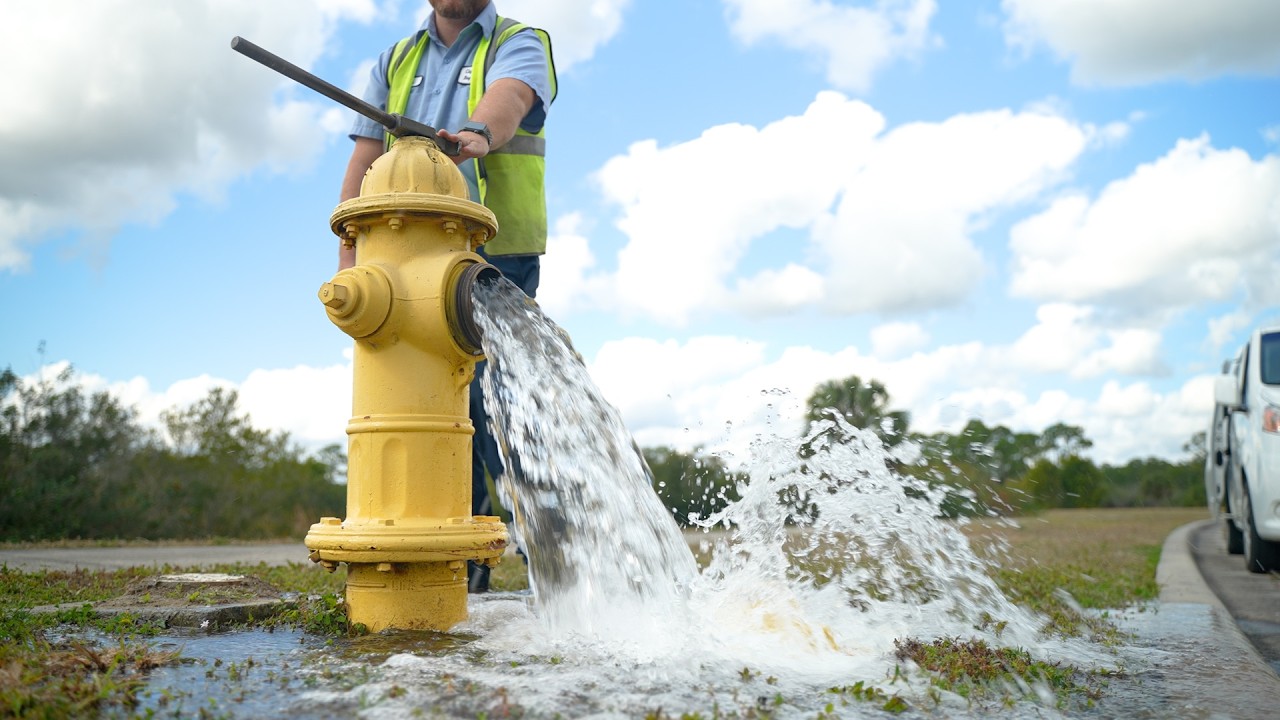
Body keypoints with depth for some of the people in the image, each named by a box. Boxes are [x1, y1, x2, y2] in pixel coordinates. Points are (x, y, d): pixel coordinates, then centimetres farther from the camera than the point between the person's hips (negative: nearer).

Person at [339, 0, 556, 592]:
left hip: (496, 259, -4)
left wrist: (477, 133, -40)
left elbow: (508, 97, -17)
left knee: (491, 404, -12)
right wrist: (349, 256, 2)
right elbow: (363, 163, 14)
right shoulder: (396, 61, 22)